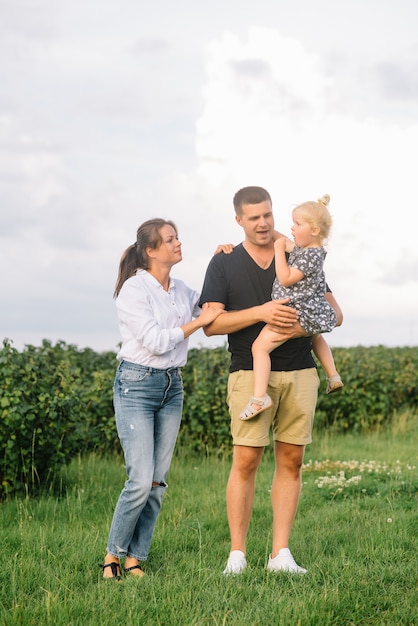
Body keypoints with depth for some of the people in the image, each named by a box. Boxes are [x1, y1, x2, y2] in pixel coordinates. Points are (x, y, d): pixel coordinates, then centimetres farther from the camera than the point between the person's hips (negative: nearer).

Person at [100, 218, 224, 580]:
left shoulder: (181, 290, 10)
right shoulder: (135, 288, -10)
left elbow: (213, 308, 21)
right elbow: (156, 341, -16)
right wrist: (199, 321, -12)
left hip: (172, 387, 7)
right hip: (137, 385, -7)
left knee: (158, 482, 3)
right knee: (141, 481, -12)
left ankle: (136, 559, 10)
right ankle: (113, 556, 4)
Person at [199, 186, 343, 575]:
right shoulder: (224, 263, 6)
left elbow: (334, 313, 10)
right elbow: (212, 323, -4)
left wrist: (305, 326, -12)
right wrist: (261, 313, -17)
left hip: (300, 372, 3)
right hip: (250, 372, -3)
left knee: (291, 460, 2)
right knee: (246, 460, -9)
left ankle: (281, 554, 6)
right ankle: (237, 554, -3)